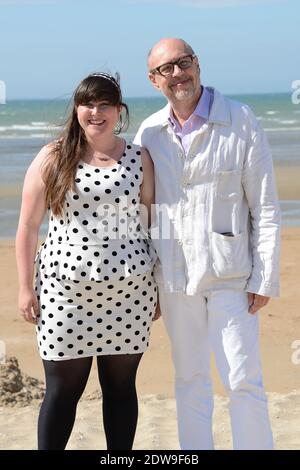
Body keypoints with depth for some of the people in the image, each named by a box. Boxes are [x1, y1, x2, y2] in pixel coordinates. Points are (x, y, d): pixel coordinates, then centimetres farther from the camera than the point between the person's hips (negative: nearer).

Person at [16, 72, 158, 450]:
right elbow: (28, 226, 4)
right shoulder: (53, 158, 2)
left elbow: (152, 222, 9)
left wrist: (159, 287, 7)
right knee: (63, 389, 3)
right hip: (65, 291, -1)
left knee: (121, 385, 9)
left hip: (129, 290, 1)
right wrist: (25, 287, -1)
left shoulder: (139, 159, 6)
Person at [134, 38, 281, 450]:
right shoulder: (149, 133, 5)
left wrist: (264, 278, -8)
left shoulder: (240, 122, -6)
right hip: (173, 275, 4)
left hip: (229, 272, -3)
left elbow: (265, 208, -5)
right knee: (190, 378, 12)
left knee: (243, 381, -5)